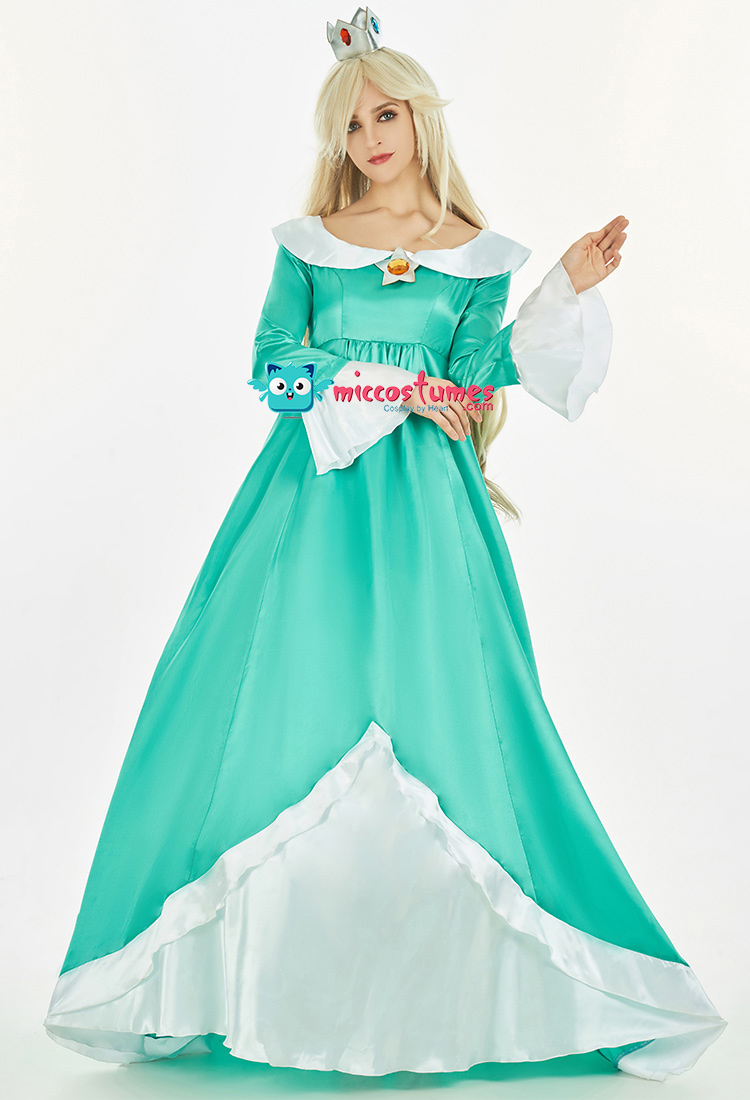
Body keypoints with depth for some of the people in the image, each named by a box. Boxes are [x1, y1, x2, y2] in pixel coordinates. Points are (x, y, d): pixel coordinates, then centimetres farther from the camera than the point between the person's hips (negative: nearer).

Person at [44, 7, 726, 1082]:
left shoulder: (478, 253, 10)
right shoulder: (307, 240, 10)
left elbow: (470, 380, -1)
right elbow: (272, 368, 1)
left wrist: (569, 289, -7)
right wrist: (393, 387, -5)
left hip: (422, 506, 0)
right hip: (313, 494, 0)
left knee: (434, 706, -2)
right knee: (281, 703, -2)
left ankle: (440, 980, 11)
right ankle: (267, 967, 11)